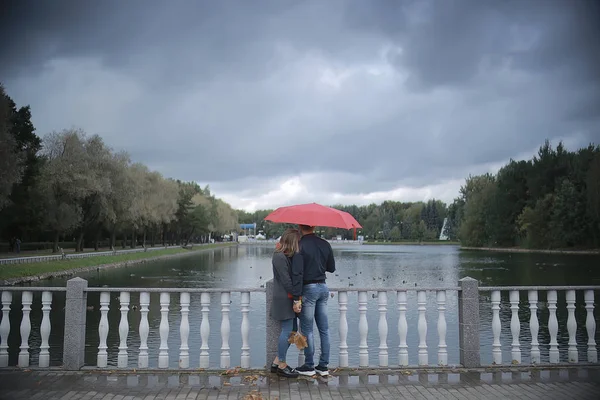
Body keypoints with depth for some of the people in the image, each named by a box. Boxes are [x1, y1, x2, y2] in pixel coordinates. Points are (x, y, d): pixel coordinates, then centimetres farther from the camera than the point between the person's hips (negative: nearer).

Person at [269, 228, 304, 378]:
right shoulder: (280, 257, -16)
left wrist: (297, 298, 7)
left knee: (291, 330, 12)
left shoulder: (287, 256, 15)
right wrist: (296, 299, -16)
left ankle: (277, 362, 22)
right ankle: (281, 366, 9)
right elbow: (286, 280, -19)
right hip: (284, 299, -10)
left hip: (289, 299, 10)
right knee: (287, 331, -3)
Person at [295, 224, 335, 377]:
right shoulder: (325, 244, 5)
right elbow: (331, 268, 11)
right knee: (324, 329, 10)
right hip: (323, 287, 6)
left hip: (308, 288, -6)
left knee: (307, 329, 3)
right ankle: (323, 366, 15)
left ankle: (309, 366, 10)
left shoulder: (300, 245, -13)